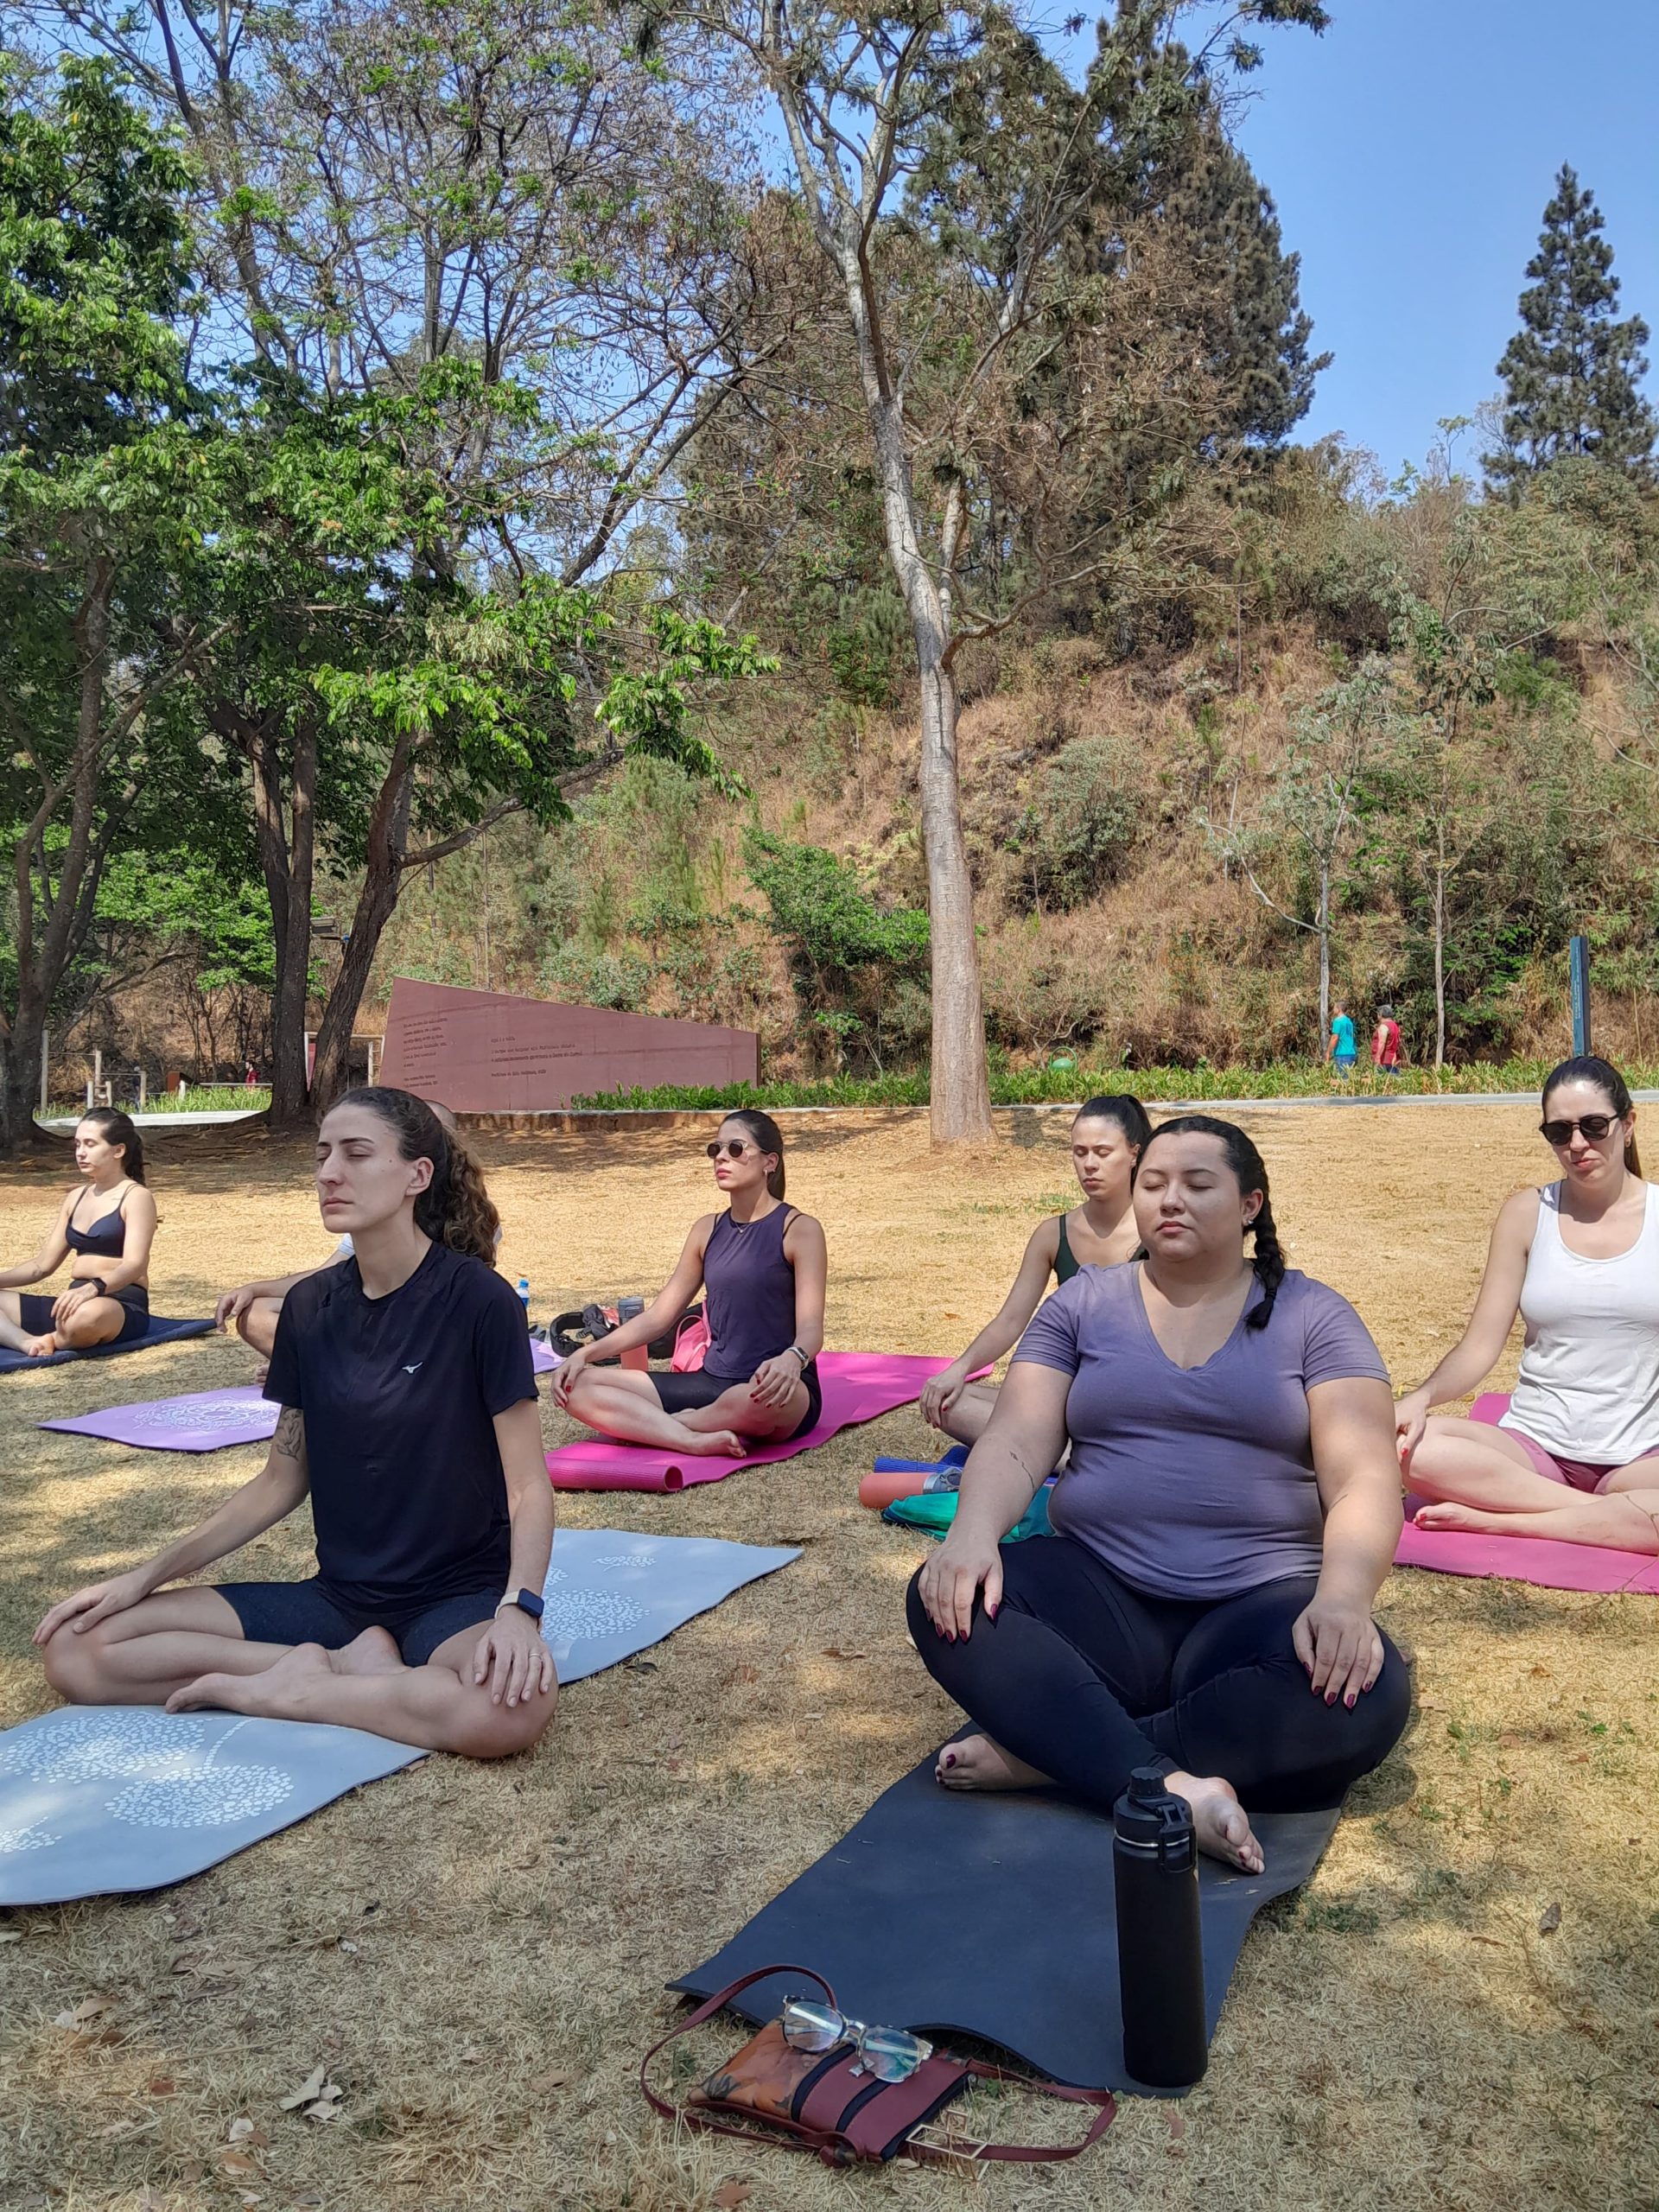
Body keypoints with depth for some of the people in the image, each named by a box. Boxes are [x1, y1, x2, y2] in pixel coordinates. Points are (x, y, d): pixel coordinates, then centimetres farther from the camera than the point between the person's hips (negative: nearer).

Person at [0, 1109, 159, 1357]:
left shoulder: (136, 1197, -5)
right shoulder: (75, 1198, 18)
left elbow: (135, 1265, -19)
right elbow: (42, 1265, 20)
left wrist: (93, 1288, -37)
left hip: (123, 1305, -8)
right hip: (78, 1300, 8)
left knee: (88, 1314, -44)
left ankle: (50, 1341, -12)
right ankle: (30, 1343, -31)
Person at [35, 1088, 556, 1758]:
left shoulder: (477, 1300, -14)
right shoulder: (310, 1306, 2)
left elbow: (528, 1484, -12)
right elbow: (282, 1480, 10)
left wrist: (518, 1606, -30)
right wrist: (149, 1575, 3)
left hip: (458, 1593, -5)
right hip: (338, 1594, 5)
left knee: (513, 1705, -40)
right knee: (75, 1650, -9)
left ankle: (283, 1689, -16)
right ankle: (345, 1667, -10)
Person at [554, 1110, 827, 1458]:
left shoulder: (799, 1230, -4)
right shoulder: (708, 1230, 12)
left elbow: (810, 1329, -15)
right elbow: (657, 1317, 13)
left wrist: (791, 1360, -39)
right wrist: (587, 1353, -1)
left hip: (773, 1387, -5)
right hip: (712, 1383, 6)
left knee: (765, 1395, -44)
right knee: (578, 1385, -11)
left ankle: (653, 1426, -15)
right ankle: (696, 1440, -30)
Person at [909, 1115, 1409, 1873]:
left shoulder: (1312, 1317, 5)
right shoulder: (1083, 1304, 9)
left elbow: (1364, 1480, -5)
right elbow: (1014, 1447, -1)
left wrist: (1344, 1597, -26)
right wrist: (972, 1533, -24)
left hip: (1259, 1601, -1)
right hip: (1100, 1595, 1)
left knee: (1364, 1696, -33)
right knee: (948, 1602, -26)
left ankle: (1043, 1751, -24)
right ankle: (1171, 1788, -35)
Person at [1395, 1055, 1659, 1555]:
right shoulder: (1526, 1214, 6)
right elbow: (1479, 1347, 1)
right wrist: (1422, 1397, -19)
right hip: (1533, 1447, 2)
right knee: (1403, 1443, -29)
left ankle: (1495, 1519, -21)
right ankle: (1617, 1518, -17)